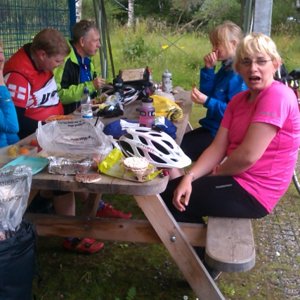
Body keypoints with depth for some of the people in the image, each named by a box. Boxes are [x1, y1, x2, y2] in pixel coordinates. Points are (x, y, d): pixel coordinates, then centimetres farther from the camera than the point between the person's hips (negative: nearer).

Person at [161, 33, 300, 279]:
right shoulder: (238, 100, 6)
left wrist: (214, 173, -7)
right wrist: (188, 177, -16)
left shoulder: (278, 96, -21)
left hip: (252, 192, -8)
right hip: (238, 180, 9)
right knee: (171, 188, 13)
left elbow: (248, 156, -26)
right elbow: (218, 148, -1)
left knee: (170, 197, -3)